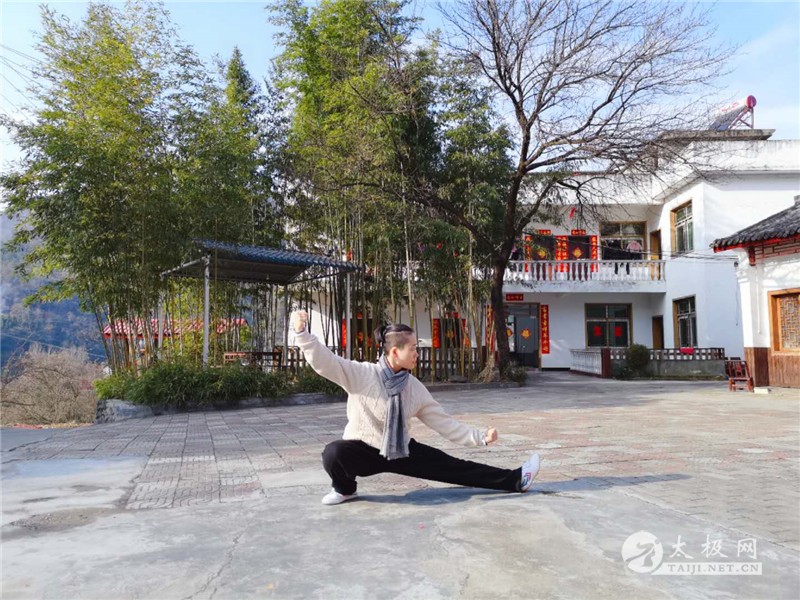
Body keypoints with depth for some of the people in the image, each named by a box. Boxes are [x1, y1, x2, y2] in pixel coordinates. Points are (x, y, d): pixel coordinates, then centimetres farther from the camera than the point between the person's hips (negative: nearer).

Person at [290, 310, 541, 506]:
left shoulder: (415, 388, -6)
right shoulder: (361, 374, -19)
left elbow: (443, 422, 2)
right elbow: (324, 361, -27)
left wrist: (480, 437, -2)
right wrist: (302, 332, -42)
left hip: (403, 450, 3)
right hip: (363, 451, -3)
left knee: (452, 467, -3)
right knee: (334, 453, -35)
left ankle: (514, 480, 8)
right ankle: (345, 489, -1)